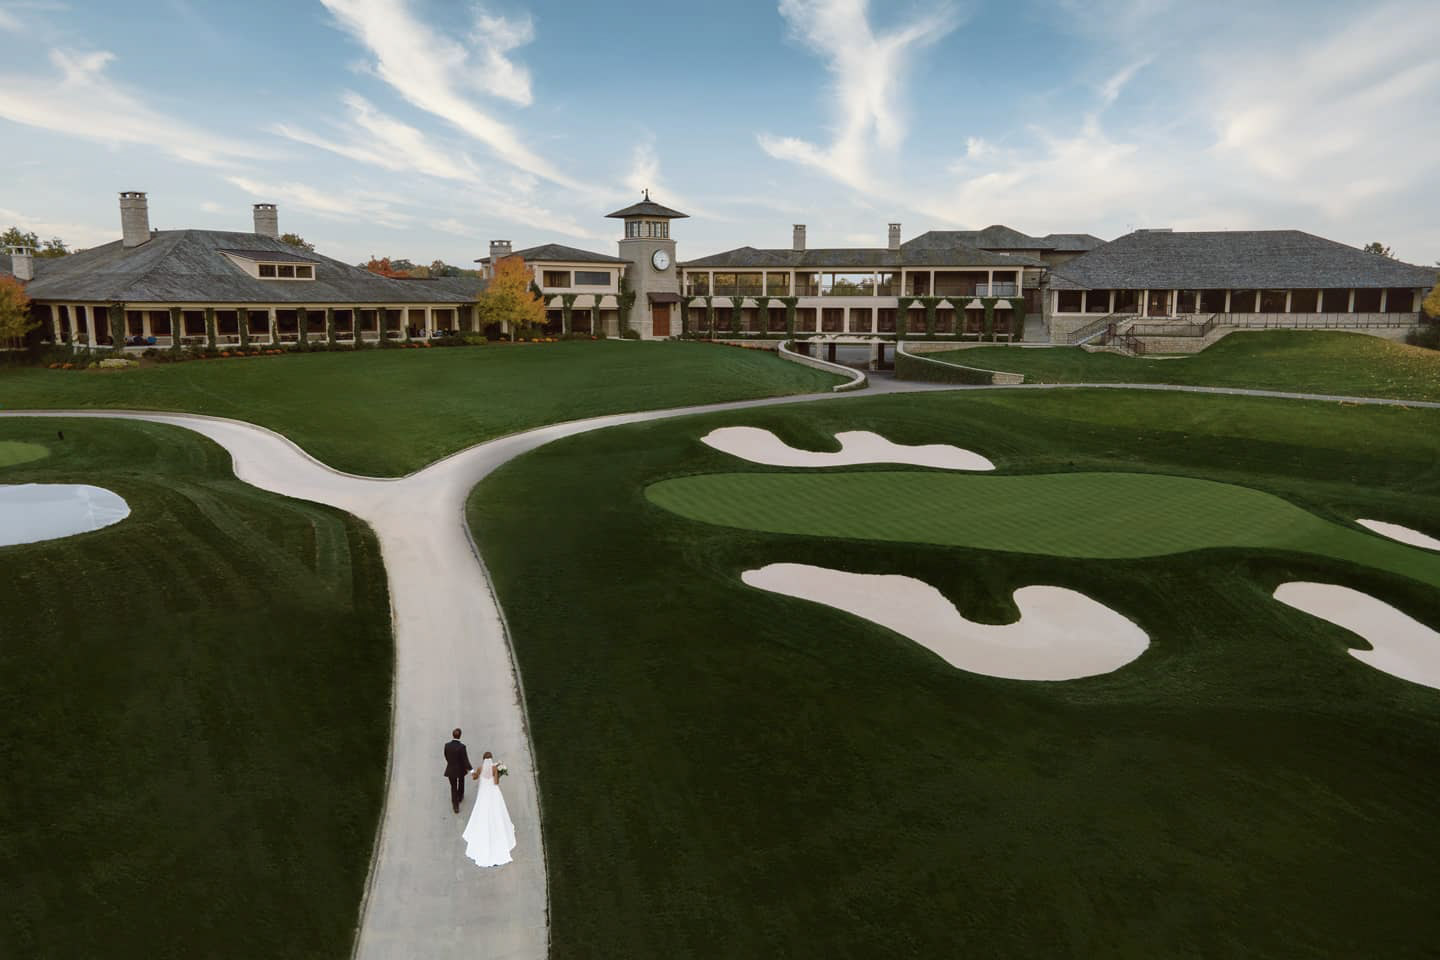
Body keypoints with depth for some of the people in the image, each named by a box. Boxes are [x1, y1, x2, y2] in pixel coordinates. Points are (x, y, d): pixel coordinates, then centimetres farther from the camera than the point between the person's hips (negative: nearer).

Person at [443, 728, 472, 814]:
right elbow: (465, 760, -26)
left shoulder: (447, 745, -15)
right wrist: (471, 770, -25)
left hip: (451, 769, 1)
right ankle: (460, 797, 53)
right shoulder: (462, 746, -26)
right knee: (461, 782, 30)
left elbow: (446, 757, 1)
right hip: (460, 769, -1)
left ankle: (455, 806, 13)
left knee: (453, 787, 18)